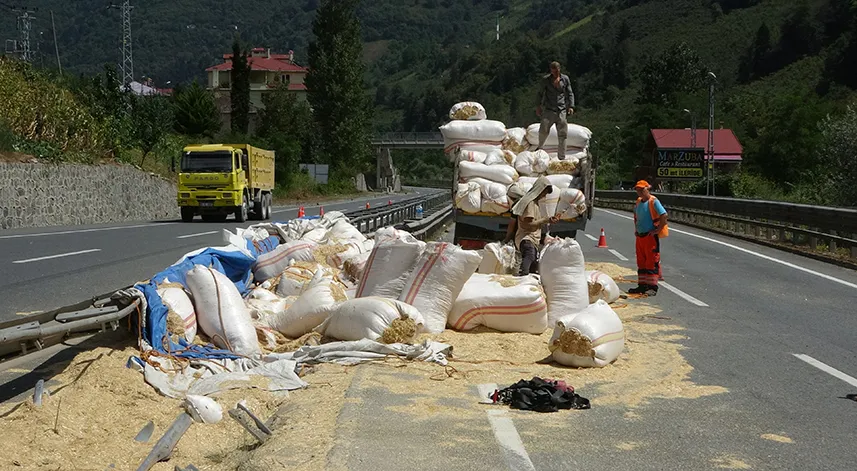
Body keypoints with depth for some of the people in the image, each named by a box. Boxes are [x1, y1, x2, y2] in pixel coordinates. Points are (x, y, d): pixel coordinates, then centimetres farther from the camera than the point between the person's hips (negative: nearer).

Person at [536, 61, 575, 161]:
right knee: (543, 130, -12)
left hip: (562, 110, 1)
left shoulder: (565, 79, 8)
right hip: (549, 110, -1)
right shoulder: (546, 79, 5)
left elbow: (570, 94, 12)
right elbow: (540, 93, 14)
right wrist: (538, 106, 7)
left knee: (562, 134, 0)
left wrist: (571, 106, 1)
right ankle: (540, 148, 17)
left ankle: (562, 157, 8)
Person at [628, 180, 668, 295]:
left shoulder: (653, 201, -12)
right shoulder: (638, 202, 12)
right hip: (640, 236, 8)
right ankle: (642, 285, 18)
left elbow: (664, 216, -19)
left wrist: (658, 230, -17)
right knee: (641, 261, 11)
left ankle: (652, 287, -5)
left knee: (652, 262, -6)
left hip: (651, 236, -8)